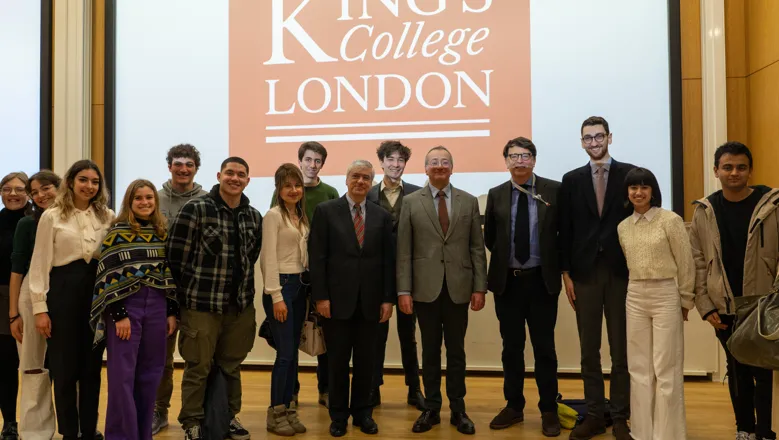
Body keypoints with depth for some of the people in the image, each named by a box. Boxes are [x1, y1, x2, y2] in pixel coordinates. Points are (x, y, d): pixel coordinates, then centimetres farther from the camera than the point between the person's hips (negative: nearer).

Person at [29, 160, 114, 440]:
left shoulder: (108, 216, 7)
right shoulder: (52, 217, 0)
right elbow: (39, 264, -1)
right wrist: (40, 307, -6)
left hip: (98, 292, 2)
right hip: (64, 292, -2)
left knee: (92, 367, 10)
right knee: (65, 369, 5)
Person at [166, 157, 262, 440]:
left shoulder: (254, 216, 7)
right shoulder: (195, 209, -8)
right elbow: (175, 255, -7)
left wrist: (242, 287, 13)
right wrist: (186, 292, -2)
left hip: (241, 305, 5)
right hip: (201, 304, -4)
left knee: (232, 365, 16)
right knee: (198, 367, 5)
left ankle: (229, 416, 32)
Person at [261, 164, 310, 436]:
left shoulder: (301, 216, 13)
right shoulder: (273, 216, -9)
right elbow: (269, 258, -14)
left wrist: (307, 285, 6)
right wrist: (276, 296, -18)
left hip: (300, 286, 7)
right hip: (281, 286, -7)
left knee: (293, 353, 11)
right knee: (285, 353, -4)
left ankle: (288, 409, 20)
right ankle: (275, 414, 9)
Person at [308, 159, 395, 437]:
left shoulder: (382, 216, 8)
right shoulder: (326, 211, 0)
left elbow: (388, 260, 6)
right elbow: (317, 257, -4)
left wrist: (388, 298, 1)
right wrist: (320, 296, -9)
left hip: (370, 300, 2)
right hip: (337, 298, -2)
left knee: (365, 361, 10)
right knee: (338, 360, 8)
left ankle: (362, 412, 26)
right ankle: (339, 415, 23)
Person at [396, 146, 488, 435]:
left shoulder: (469, 202, 5)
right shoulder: (411, 202, 2)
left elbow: (478, 248, 4)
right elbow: (404, 251, -1)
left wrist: (480, 287, -2)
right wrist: (404, 290, -6)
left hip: (458, 288, 1)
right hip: (426, 288, -1)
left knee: (456, 351, 10)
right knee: (430, 351, 9)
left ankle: (458, 409, 22)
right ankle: (431, 409, 21)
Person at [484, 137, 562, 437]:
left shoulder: (554, 190, -2)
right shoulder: (496, 194, 4)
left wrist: (563, 267, 2)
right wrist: (504, 258, 9)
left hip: (542, 280, -2)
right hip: (507, 281, 2)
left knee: (544, 348, 6)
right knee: (511, 348, 11)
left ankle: (549, 410, 19)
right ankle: (514, 406, 24)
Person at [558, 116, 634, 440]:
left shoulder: (630, 175, 1)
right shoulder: (571, 180, 7)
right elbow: (565, 231, 5)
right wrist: (566, 273, 0)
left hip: (622, 272, -2)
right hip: (585, 274, 2)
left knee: (621, 350, 7)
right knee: (589, 350, 9)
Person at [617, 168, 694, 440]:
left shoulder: (670, 220, -7)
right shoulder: (623, 227, 7)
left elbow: (685, 263, -4)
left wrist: (685, 301, 0)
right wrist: (635, 291, 10)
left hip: (666, 296, -5)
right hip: (635, 298, 5)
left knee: (666, 369, 1)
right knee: (639, 368, 9)